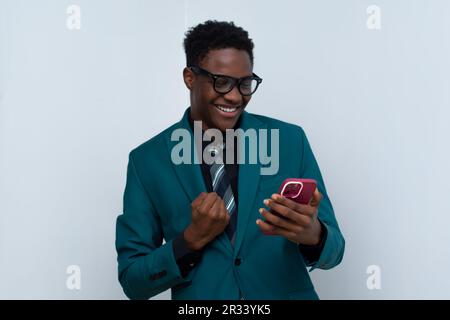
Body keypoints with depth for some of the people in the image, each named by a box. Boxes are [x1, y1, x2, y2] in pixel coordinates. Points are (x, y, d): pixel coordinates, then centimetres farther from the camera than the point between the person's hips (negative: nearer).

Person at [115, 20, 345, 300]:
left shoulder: (290, 139, -1)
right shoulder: (147, 160, -2)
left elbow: (333, 249, 0)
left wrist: (312, 234, -21)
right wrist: (192, 239, -16)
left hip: (288, 293, 2)